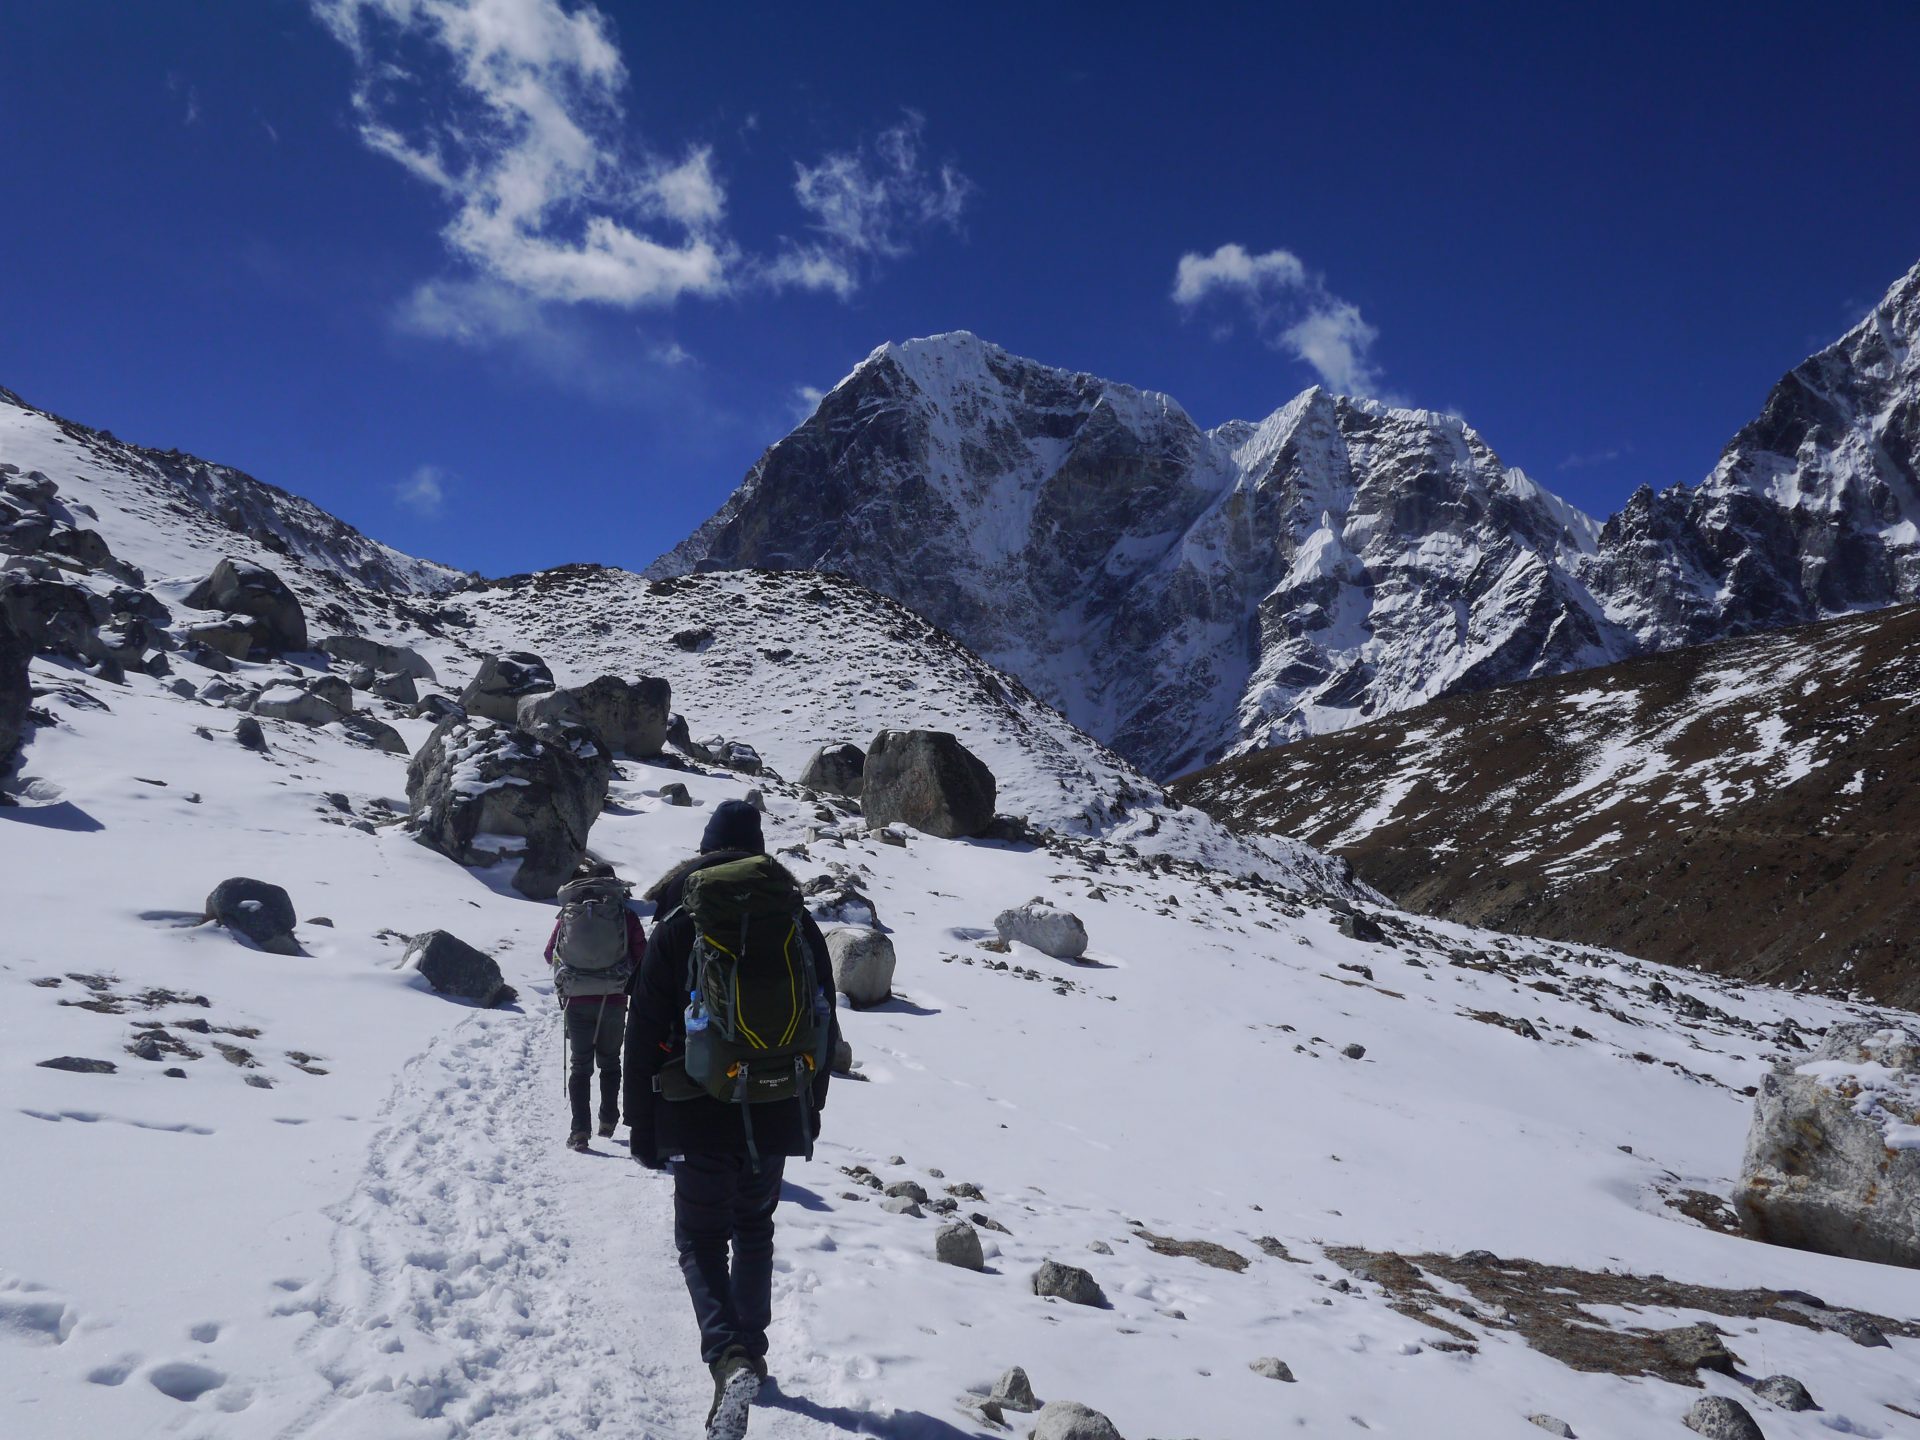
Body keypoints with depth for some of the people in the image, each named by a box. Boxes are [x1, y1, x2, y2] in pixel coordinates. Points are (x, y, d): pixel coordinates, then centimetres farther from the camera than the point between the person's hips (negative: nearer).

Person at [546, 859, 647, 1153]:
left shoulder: (568, 914, 2)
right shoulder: (625, 915, -3)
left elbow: (550, 954, 10)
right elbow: (641, 956, -2)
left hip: (576, 1000, 1)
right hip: (613, 1000, 0)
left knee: (580, 1064, 7)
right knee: (609, 1061, 19)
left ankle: (580, 1130, -3)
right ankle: (608, 1120, 22)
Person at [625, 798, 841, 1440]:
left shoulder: (677, 924, -5)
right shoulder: (796, 919, 3)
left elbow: (646, 1032, -5)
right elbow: (824, 1023, 8)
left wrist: (643, 1124, 3)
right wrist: (810, 1106, 18)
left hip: (701, 1117, -3)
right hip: (778, 1115, 3)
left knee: (701, 1239, 7)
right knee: (753, 1227, 23)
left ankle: (729, 1357, -15)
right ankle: (751, 1350, 29)